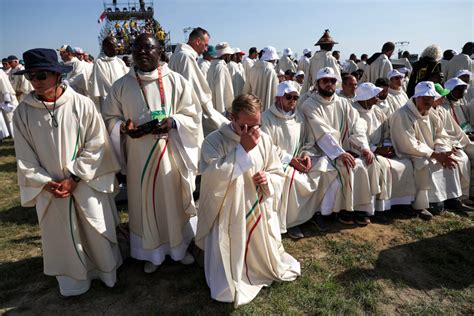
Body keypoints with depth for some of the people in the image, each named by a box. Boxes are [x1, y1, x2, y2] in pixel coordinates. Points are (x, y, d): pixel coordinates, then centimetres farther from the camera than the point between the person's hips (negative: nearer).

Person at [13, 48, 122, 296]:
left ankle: (107, 270, 38)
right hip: (50, 189, 2)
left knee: (97, 232, 12)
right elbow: (24, 157, 1)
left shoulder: (82, 104, -13)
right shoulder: (23, 112, -5)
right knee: (62, 238, 16)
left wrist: (74, 178, -14)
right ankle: (73, 281, 40)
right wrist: (45, 183, -9)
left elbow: (96, 145, -11)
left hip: (87, 184, -2)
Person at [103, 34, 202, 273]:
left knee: (174, 200, 11)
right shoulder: (121, 85, 2)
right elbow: (109, 117, 7)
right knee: (145, 203, 11)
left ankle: (179, 247, 34)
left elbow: (193, 114, 0)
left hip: (171, 152, -1)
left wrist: (173, 122, -20)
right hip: (139, 156, 1)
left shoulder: (177, 81, -2)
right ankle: (152, 252, 32)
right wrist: (124, 128, -14)